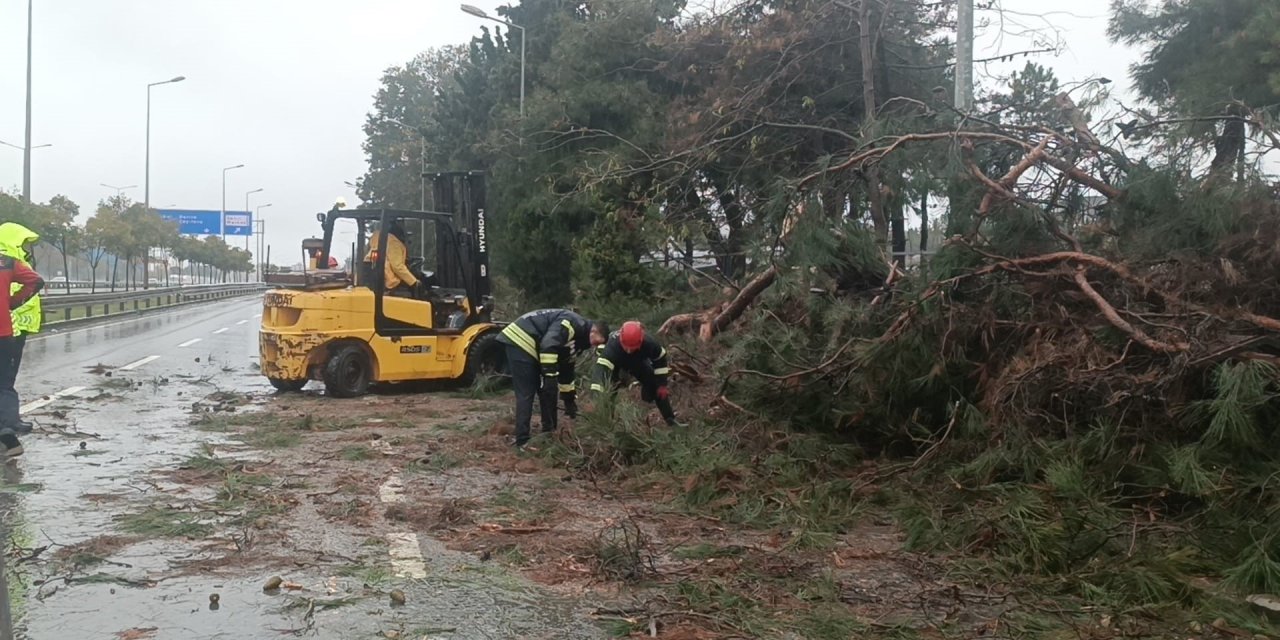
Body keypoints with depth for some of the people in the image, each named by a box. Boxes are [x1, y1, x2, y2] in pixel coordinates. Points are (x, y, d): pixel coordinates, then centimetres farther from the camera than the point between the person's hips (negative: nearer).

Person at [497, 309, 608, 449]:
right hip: (520, 342, -11)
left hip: (529, 348, 11)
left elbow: (566, 367, 24)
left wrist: (569, 399, 27)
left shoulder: (575, 337, 16)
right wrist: (550, 375, -29)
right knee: (526, 394, -11)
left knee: (546, 391, 13)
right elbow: (548, 344, -29)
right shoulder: (573, 324, -15)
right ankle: (522, 441, -9)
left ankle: (549, 432, 21)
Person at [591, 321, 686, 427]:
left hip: (637, 362, 1)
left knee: (656, 387, -5)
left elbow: (660, 359, -18)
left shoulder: (648, 344, -40)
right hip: (615, 363, -1)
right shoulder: (612, 346, -52)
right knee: (610, 387, -18)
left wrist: (662, 384, -16)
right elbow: (602, 368, -62)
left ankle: (670, 419, 13)